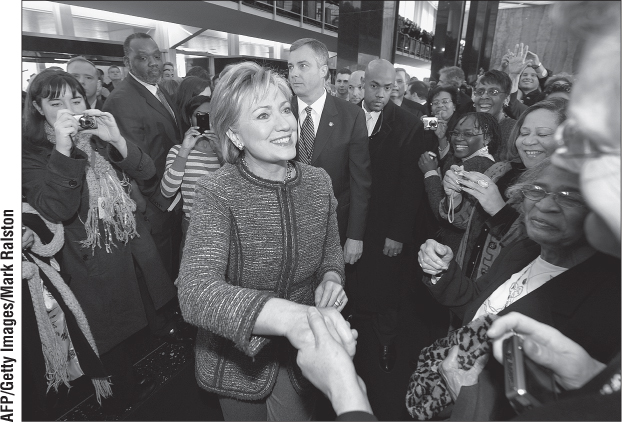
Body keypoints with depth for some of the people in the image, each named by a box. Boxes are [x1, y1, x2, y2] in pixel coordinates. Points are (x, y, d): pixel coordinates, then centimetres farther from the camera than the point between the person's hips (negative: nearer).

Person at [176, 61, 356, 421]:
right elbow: (196, 293, -36)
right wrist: (290, 315, -52)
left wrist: (331, 279, -19)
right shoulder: (216, 195, -23)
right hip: (237, 360, -2)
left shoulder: (318, 181, -10)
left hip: (301, 352, 3)